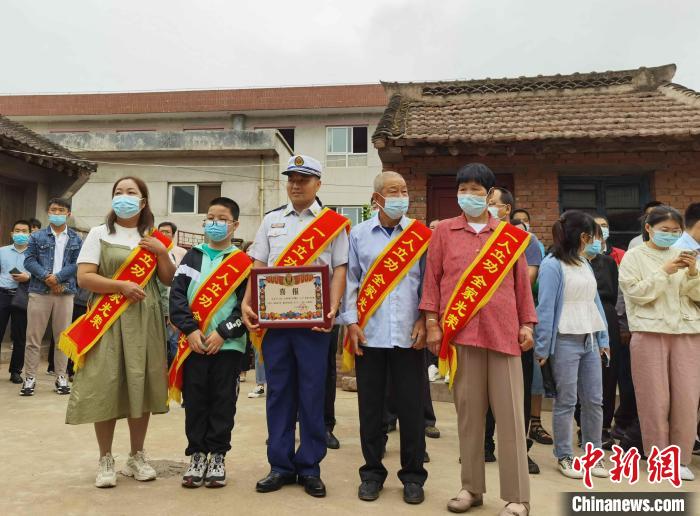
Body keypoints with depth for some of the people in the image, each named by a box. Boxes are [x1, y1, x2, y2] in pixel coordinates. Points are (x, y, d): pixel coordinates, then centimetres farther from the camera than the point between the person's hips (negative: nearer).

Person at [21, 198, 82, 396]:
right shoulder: (37, 236, 9)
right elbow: (29, 261, -1)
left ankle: (61, 377, 14)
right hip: (39, 291, 0)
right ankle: (30, 378, 10)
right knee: (33, 336, 2)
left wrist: (58, 277, -14)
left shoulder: (76, 239, 9)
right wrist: (46, 277, -15)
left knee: (62, 336, 6)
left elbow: (78, 264, -1)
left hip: (65, 292, 0)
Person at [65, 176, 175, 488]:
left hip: (145, 320, 3)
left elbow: (169, 280, 9)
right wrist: (122, 286, -18)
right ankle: (106, 460, 13)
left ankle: (137, 456, 20)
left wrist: (162, 252, -5)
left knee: (141, 386, 6)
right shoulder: (99, 234, 3)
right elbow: (84, 277, -6)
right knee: (106, 388, -3)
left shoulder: (153, 239, 12)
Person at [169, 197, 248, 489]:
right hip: (194, 342, 2)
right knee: (194, 400, 8)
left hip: (228, 344, -2)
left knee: (223, 401, 6)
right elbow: (177, 295, 1)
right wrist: (190, 330, -11)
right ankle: (197, 455, 21)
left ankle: (217, 456, 20)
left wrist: (223, 333, -13)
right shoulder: (192, 256, 9)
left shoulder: (243, 261, 2)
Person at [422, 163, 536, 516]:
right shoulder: (444, 232, 7)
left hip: (502, 331, 0)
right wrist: (432, 323, -1)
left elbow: (522, 283, 11)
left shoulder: (511, 235, 10)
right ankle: (471, 487, 22)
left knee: (509, 413, 2)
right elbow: (432, 279, 5)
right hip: (459, 330, 0)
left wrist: (527, 324, 5)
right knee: (468, 411, 8)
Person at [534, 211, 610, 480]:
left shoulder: (584, 263, 12)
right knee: (566, 401, 2)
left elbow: (594, 302, 15)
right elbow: (545, 308, -12)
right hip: (566, 341, -7)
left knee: (594, 400, 11)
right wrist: (543, 347, -12)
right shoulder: (552, 265, -10)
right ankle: (564, 457, 16)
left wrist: (602, 339, 12)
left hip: (589, 341, 7)